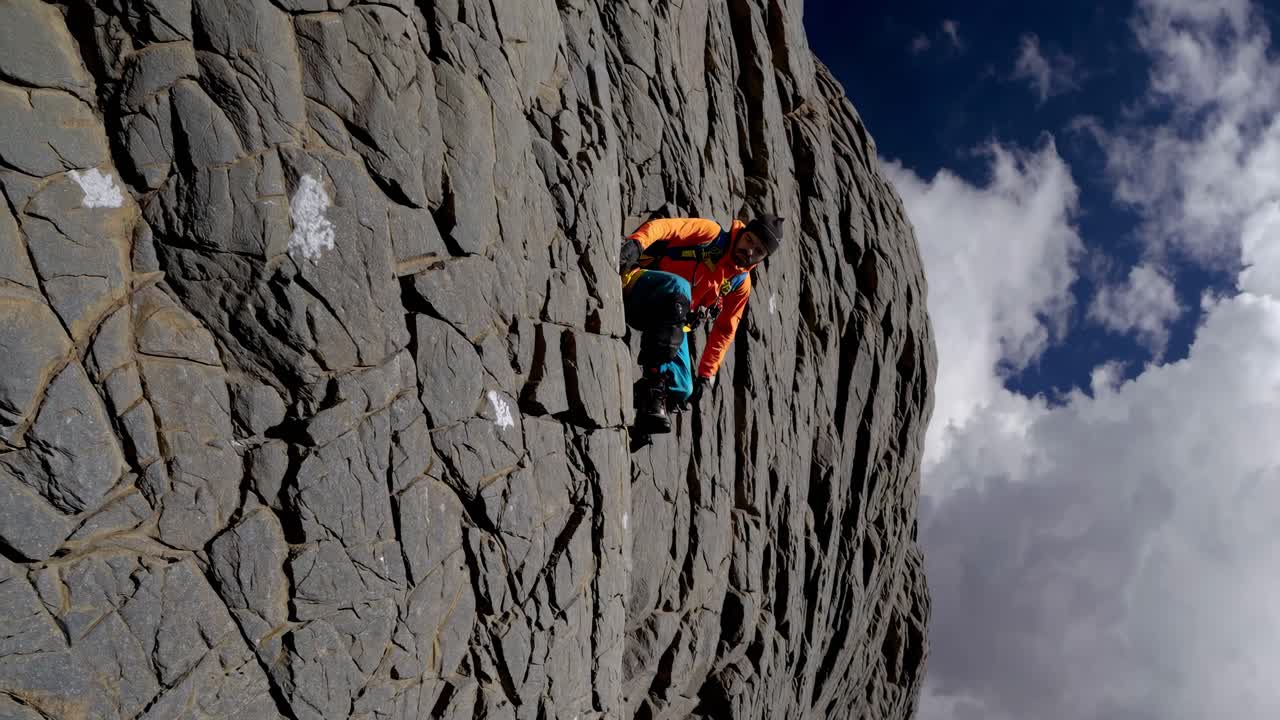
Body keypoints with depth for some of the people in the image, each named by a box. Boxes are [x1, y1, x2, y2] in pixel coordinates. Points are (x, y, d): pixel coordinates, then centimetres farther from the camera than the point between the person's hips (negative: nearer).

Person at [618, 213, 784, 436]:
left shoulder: (741, 284, 13)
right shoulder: (711, 233, -1)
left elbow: (724, 331, 16)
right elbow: (663, 226, -15)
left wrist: (706, 374, 9)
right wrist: (636, 242, -36)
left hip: (671, 321, 5)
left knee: (681, 391, -16)